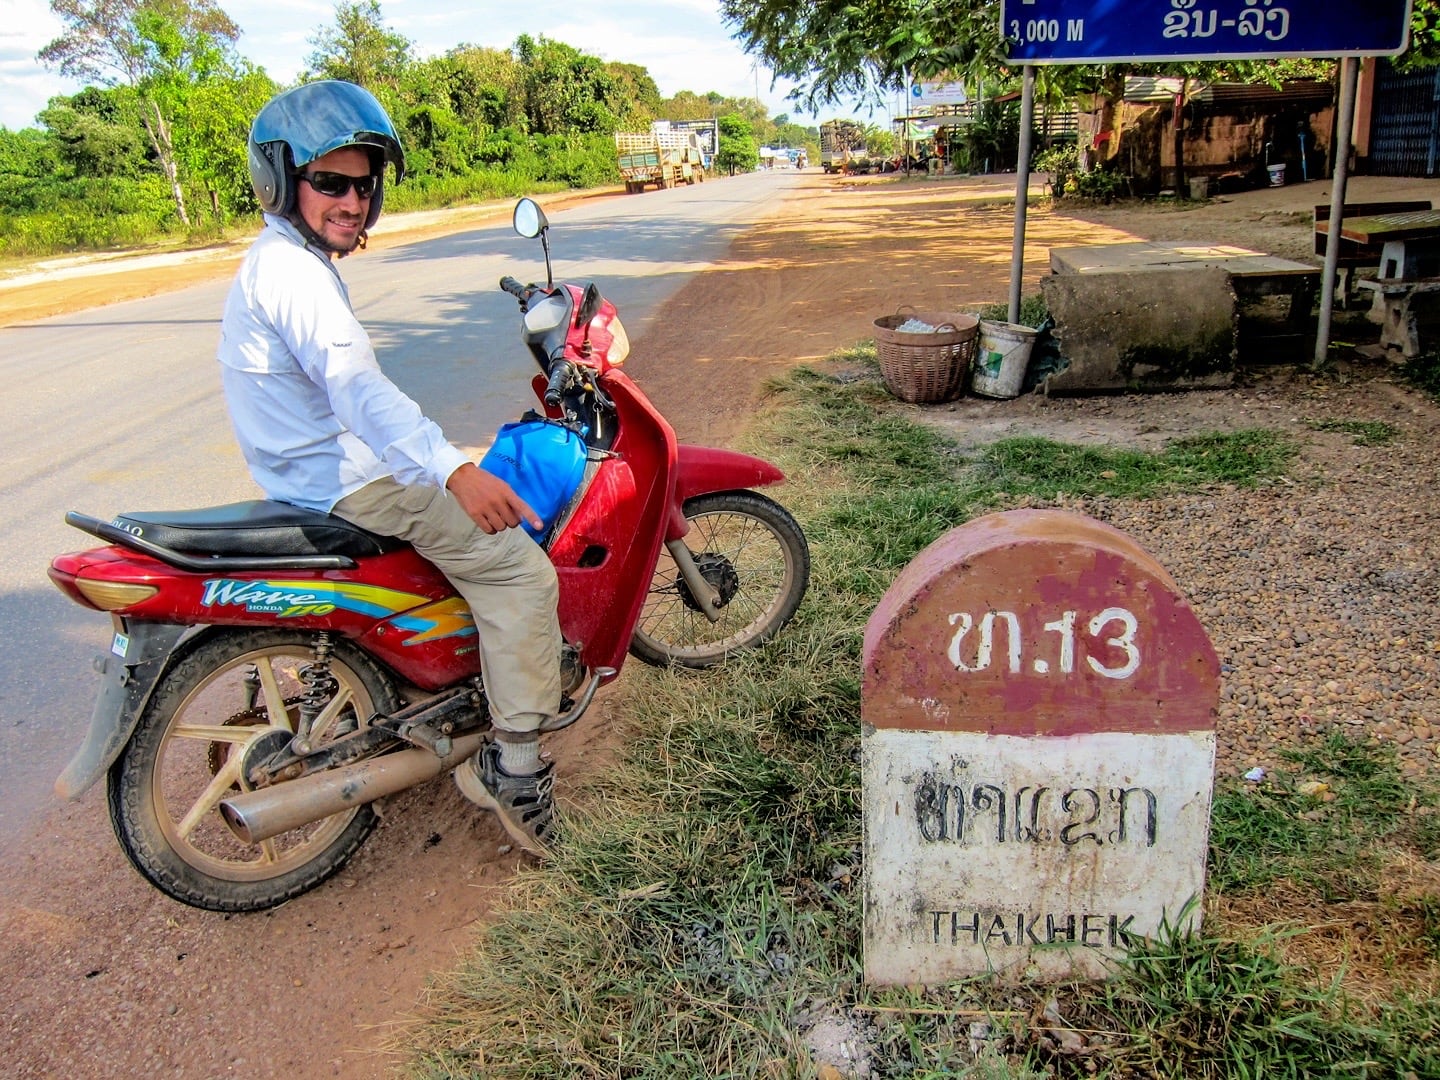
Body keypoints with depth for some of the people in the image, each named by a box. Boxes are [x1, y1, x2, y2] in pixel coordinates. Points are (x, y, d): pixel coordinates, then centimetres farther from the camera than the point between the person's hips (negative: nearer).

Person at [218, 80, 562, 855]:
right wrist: (454, 472, -46)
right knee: (519, 569, -15)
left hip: (317, 465, 11)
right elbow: (353, 382, -36)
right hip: (342, 478, -11)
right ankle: (515, 769, -13)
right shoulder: (293, 271, -20)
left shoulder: (276, 262, 15)